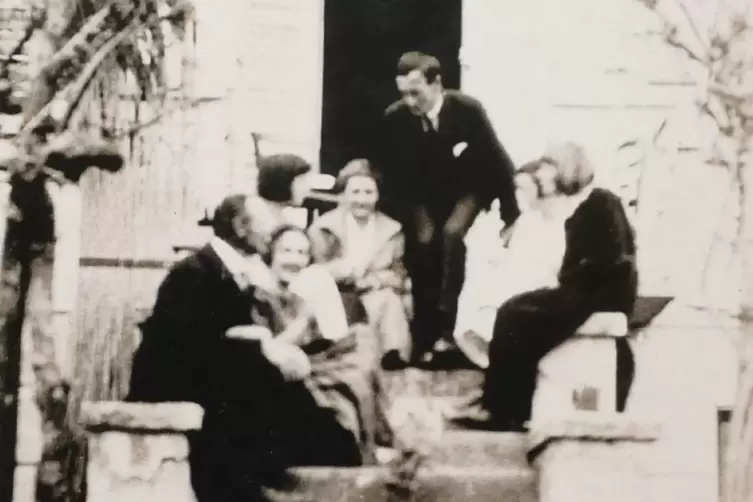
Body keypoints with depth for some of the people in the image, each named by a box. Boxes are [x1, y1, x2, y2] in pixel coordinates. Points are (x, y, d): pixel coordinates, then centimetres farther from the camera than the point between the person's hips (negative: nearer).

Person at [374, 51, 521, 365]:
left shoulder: (468, 110, -27)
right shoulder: (395, 118, -22)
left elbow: (498, 162, -16)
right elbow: (388, 171, -6)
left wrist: (511, 217, -12)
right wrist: (402, 214, -10)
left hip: (468, 190, -2)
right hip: (424, 195, 3)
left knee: (451, 235, -27)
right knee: (421, 243, -11)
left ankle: (447, 324, -20)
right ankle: (423, 340, 3)